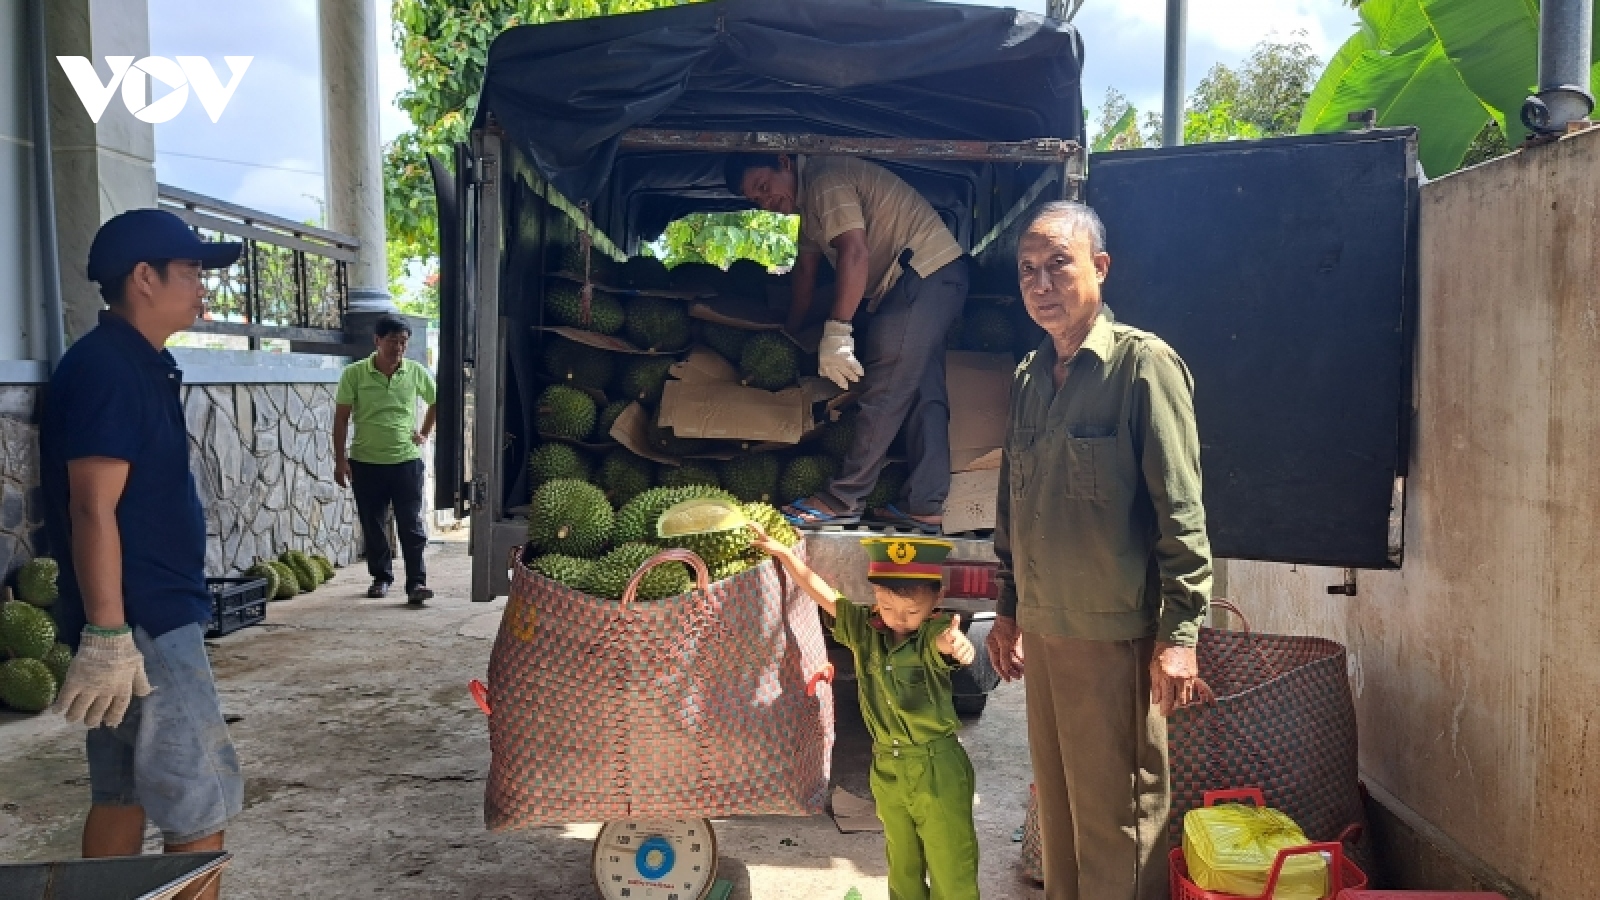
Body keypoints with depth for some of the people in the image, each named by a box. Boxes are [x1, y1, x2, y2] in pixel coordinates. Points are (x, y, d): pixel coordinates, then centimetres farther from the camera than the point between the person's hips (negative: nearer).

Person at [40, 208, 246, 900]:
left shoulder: (139, 364, 13)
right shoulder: (106, 367, -16)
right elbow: (93, 509, -22)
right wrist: (106, 636, -24)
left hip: (149, 617, 10)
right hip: (142, 624, -10)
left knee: (123, 794, 15)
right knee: (202, 806, -4)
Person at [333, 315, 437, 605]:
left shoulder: (416, 372, 1)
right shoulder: (354, 373, -4)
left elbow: (436, 402, 18)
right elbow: (341, 418, -2)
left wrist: (425, 433, 10)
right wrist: (340, 459, -5)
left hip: (406, 461, 0)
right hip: (366, 462, 0)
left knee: (412, 525, -3)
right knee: (373, 526, 10)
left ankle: (417, 582, -2)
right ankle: (381, 577, 25)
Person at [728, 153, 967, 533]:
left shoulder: (825, 179, -14)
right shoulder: (807, 199, 18)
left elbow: (854, 254, -25)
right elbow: (806, 270, 26)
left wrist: (836, 333, -28)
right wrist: (790, 334, 31)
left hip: (926, 271, -11)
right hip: (936, 279, 11)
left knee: (885, 391, -8)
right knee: (923, 394, 8)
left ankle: (842, 500, -4)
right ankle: (925, 508, 11)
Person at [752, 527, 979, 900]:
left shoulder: (933, 635, -15)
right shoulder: (863, 630, -1)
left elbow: (945, 641, -38)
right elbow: (820, 591, 4)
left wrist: (958, 643, -61)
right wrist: (783, 553, 2)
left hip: (937, 769, -5)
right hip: (886, 767, 5)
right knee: (902, 866, 19)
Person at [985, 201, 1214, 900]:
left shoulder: (1143, 364, -10)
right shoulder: (1028, 376, 10)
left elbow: (1180, 512, -13)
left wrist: (1180, 632, -15)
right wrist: (1007, 608, 18)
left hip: (1114, 633, -6)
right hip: (1041, 630, 7)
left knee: (1116, 815, 4)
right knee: (1056, 800, 16)